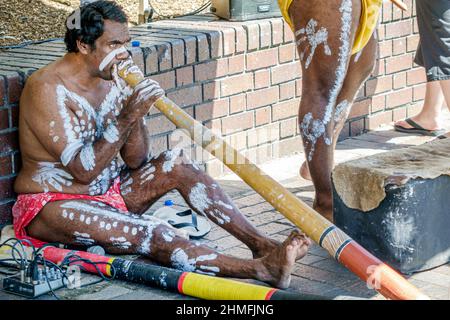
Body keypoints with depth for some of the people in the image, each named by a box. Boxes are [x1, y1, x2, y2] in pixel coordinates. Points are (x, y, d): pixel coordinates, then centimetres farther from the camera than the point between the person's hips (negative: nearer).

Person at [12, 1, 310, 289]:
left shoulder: (111, 80, 2)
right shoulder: (48, 88, -20)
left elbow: (135, 162, 1)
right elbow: (84, 170, -26)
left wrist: (136, 113, -16)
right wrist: (127, 117, -30)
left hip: (109, 191, 8)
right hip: (51, 204, -7)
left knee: (176, 163, -14)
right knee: (149, 233, -30)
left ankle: (262, 245, -21)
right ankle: (261, 269, -38)